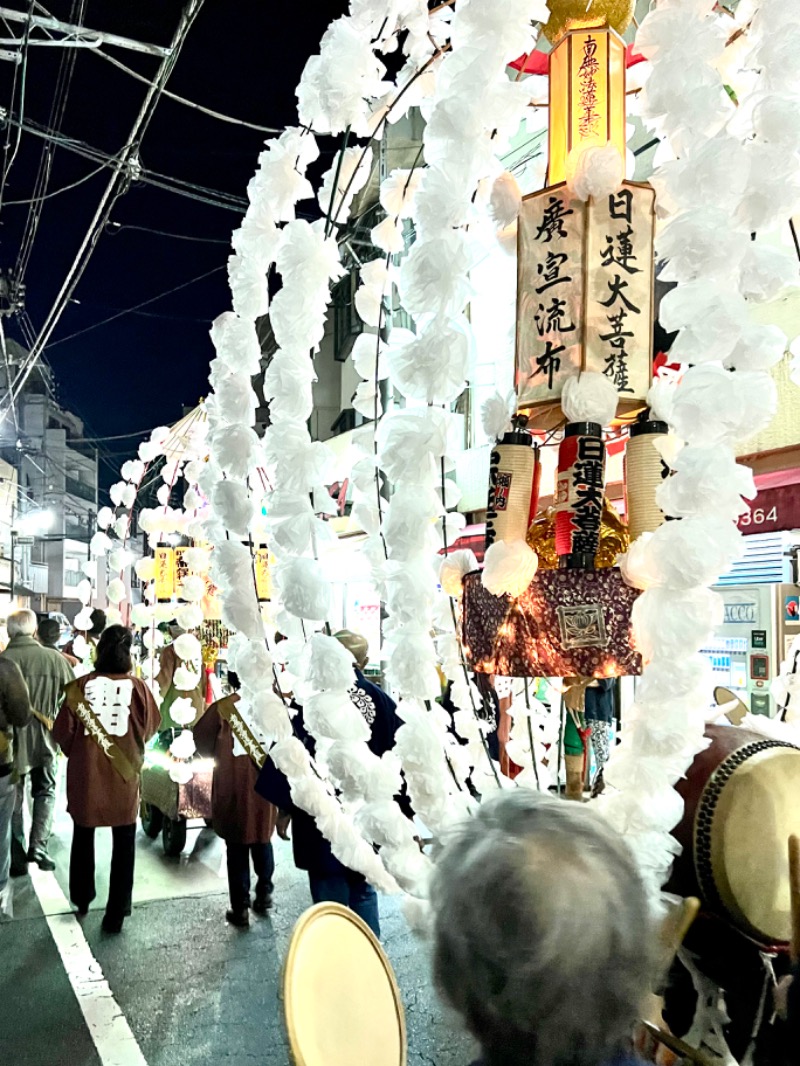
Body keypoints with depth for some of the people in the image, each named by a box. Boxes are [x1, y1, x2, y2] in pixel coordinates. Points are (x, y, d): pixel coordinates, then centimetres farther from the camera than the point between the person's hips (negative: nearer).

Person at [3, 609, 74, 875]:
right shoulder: (55, 658, -9)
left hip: (11, 739, -1)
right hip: (45, 738, 1)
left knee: (14, 798, 13)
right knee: (46, 792, 19)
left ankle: (18, 859, 16)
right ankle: (38, 844, 4)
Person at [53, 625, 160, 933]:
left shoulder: (80, 685, -10)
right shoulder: (137, 687, -10)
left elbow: (62, 732, -6)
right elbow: (150, 728, 1)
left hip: (84, 773, 1)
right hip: (124, 774, -1)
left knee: (83, 837, 23)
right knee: (123, 845, 12)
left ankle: (81, 899, 38)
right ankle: (116, 913, 15)